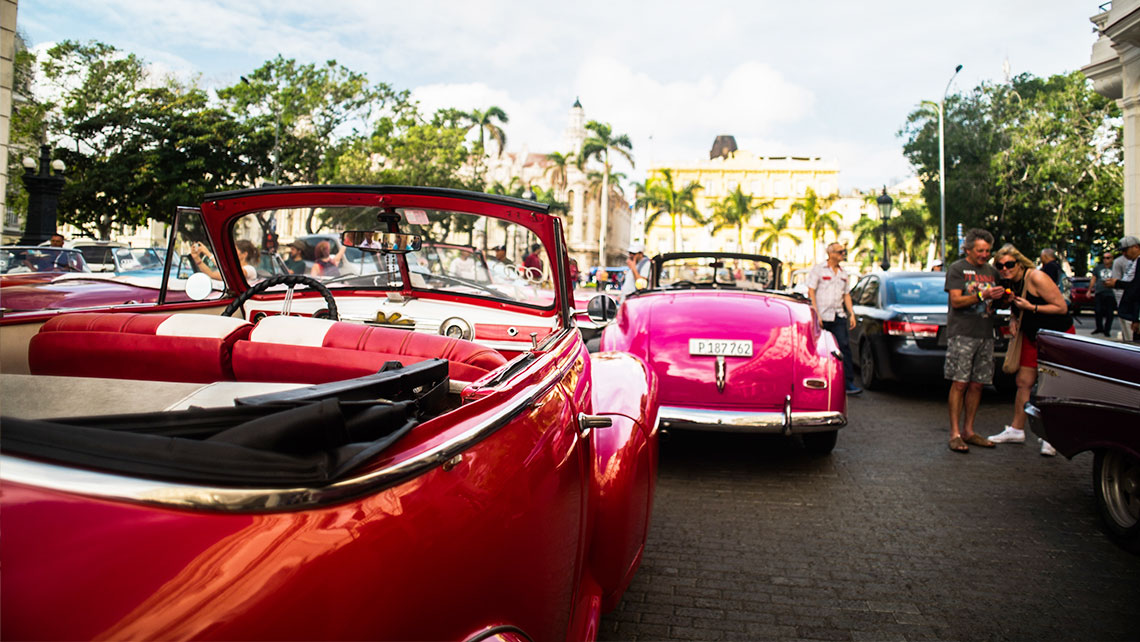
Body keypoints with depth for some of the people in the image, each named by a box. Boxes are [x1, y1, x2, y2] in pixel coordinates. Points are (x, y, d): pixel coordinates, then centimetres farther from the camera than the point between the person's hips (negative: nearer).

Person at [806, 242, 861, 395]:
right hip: (822, 317, -4)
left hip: (839, 316, 4)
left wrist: (852, 314, 10)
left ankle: (849, 383, -7)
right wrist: (816, 314, -14)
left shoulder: (843, 273, 15)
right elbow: (811, 292, -7)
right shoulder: (818, 269, -2)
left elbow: (846, 295, 20)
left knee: (844, 347, -6)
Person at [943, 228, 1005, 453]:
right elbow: (956, 301, -8)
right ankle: (955, 433, -6)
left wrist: (1002, 298, 1)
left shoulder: (991, 271, 20)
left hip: (985, 334, 6)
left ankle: (968, 430, 14)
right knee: (960, 383, -9)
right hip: (962, 334, -6)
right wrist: (982, 295, -18)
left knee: (977, 384, 5)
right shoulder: (957, 269, 2)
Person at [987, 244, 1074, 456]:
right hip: (1032, 338, 8)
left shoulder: (1036, 277, -21)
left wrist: (1031, 307, -25)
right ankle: (1016, 430, 18)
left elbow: (1062, 307, -21)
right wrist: (1013, 319, -1)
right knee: (1024, 383, 8)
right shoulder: (1011, 283, 2)